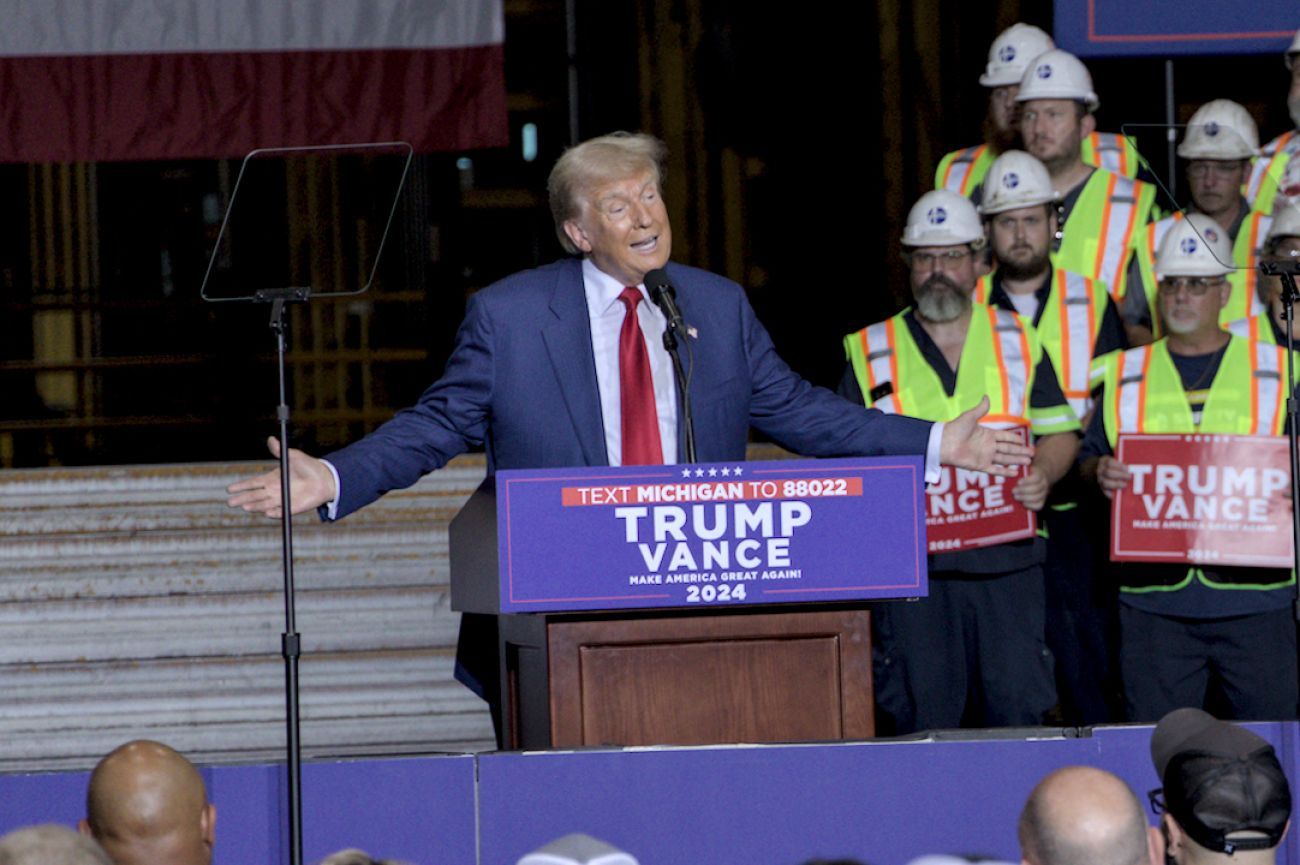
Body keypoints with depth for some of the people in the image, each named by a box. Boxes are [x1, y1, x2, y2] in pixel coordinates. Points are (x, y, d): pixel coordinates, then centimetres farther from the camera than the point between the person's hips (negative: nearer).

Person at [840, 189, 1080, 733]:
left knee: (1018, 709, -2)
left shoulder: (1018, 342, 13)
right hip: (912, 563, -1)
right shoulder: (870, 353, 10)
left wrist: (1042, 475, -8)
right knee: (922, 723, -2)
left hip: (1008, 562, 1)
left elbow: (1059, 432, 13)